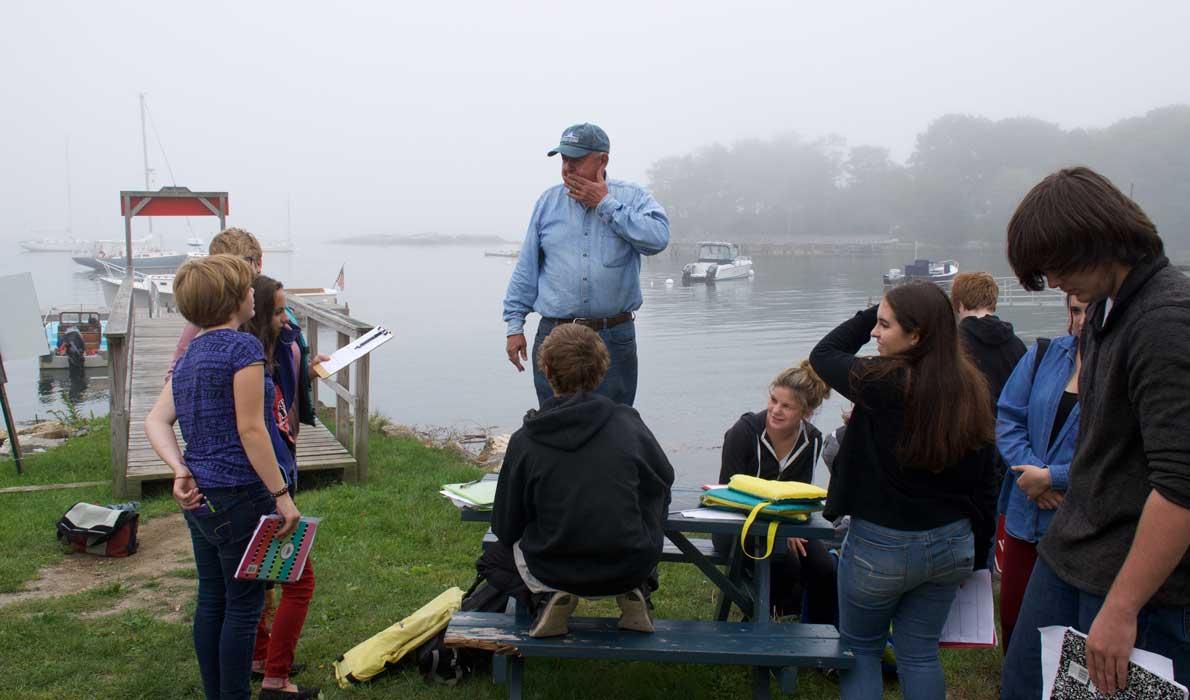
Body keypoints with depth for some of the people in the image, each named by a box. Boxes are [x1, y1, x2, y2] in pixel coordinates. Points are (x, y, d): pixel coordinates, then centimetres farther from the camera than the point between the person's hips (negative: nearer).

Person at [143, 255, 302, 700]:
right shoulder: (243, 347, -14)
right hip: (238, 496, -8)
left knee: (211, 600, 16)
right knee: (244, 604, 3)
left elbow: (156, 421, 6)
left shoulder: (191, 354, 12)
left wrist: (180, 471, -5)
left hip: (198, 495, 8)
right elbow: (250, 429, -18)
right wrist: (282, 494, -15)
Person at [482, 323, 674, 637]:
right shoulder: (628, 422, -6)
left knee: (492, 560, 30)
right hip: (629, 569, 2)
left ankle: (547, 596, 0)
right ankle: (635, 593, 8)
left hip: (554, 571, -1)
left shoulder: (524, 441, -10)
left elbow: (506, 529, -3)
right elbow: (665, 477, 13)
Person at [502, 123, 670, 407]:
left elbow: (658, 238, -20)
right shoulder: (549, 201, 8)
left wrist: (605, 204, -13)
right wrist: (515, 325, 6)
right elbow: (526, 269, 10)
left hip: (614, 339, -2)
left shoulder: (634, 197, 1)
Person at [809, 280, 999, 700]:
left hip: (882, 545, -5)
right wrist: (977, 555, 15)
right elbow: (985, 482, 5)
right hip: (951, 543, 5)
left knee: (860, 649, 14)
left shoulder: (884, 382, -20)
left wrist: (871, 314, 3)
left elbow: (823, 354, -1)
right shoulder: (972, 390, -2)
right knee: (920, 653, 17)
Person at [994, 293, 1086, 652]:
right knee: (1012, 616, 16)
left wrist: (1051, 477, -16)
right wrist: (1031, 472, -13)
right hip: (1026, 517, 5)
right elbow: (1008, 420, 2)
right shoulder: (1043, 355, 3)